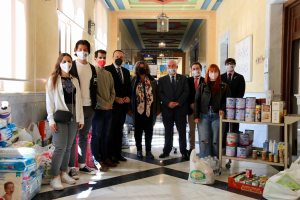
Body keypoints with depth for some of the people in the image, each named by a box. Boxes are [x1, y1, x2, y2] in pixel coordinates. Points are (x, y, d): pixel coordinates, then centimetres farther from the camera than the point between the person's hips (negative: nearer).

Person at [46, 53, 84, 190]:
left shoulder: (74, 80, 15)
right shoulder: (53, 80, 2)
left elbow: (78, 100, 14)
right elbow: (49, 100, -3)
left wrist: (81, 118, 9)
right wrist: (51, 120, -10)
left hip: (73, 117, 5)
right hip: (60, 117, -4)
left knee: (68, 147, 8)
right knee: (60, 147, -10)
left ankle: (64, 174, 19)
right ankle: (55, 177, 0)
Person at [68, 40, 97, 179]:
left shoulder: (92, 68, 15)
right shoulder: (71, 66, -1)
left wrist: (93, 105, 9)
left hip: (88, 107, 5)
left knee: (84, 137, 13)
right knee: (72, 138, -1)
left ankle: (82, 164, 23)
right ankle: (71, 167, 7)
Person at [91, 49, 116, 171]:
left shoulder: (108, 74, 16)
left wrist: (110, 102, -2)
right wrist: (104, 104, -13)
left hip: (108, 108, 6)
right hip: (98, 108, -6)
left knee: (105, 135, 11)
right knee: (96, 135, 0)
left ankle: (104, 158, 19)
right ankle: (96, 160, 7)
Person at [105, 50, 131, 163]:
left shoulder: (126, 72, 17)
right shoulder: (107, 70, -4)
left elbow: (129, 87, 20)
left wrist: (128, 97, 0)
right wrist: (115, 98, -15)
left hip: (123, 105, 6)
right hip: (112, 105, -6)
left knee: (119, 130, 11)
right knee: (111, 130, -1)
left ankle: (118, 153, 19)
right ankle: (111, 155, 7)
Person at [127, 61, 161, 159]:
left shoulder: (152, 81, 8)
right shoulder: (133, 80, 5)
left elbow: (156, 95, 7)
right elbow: (130, 94, 3)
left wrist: (158, 108, 2)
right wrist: (130, 109, -4)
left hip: (149, 110, 1)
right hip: (138, 110, -1)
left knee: (149, 131, 5)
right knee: (138, 130, 7)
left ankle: (148, 150, 16)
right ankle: (139, 150, 20)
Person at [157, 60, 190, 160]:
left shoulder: (183, 78, 8)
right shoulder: (162, 80, 9)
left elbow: (186, 91, -1)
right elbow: (160, 93, 1)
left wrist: (178, 102, -13)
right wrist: (168, 103, -14)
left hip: (180, 109, -1)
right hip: (167, 109, 1)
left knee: (182, 132, 4)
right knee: (168, 132, 9)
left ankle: (184, 152, 14)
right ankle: (166, 151, 21)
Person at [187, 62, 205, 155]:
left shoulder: (205, 81, 2)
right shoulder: (188, 80, 8)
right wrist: (190, 104, -6)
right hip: (191, 108, 2)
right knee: (191, 129, 7)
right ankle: (191, 148, 17)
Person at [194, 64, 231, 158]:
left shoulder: (224, 87, 10)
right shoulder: (202, 86, 13)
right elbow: (196, 101, 11)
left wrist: (222, 109, -13)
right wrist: (196, 116, 2)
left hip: (217, 116, -1)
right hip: (204, 116, 1)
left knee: (216, 141, 0)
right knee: (204, 140, -5)